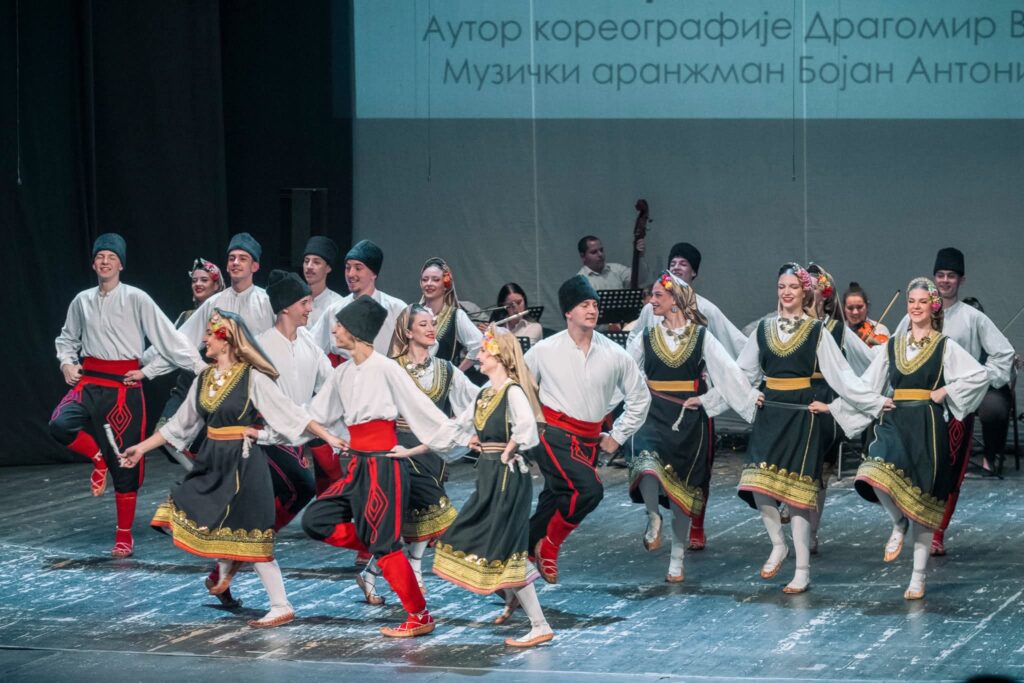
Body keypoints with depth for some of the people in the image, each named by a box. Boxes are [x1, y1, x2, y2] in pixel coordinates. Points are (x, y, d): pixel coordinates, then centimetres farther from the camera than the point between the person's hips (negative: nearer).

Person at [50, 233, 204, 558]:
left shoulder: (136, 299, -4)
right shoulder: (82, 301, 8)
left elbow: (168, 337, -6)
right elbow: (67, 339, 24)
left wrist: (202, 367, -11)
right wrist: (67, 363, 3)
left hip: (124, 386, -3)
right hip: (88, 382, 3)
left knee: (125, 462, 1)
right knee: (60, 425, -27)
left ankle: (124, 534, 14)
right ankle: (98, 459, 3)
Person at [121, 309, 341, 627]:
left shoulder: (252, 379, -11)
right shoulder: (204, 379, 9)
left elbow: (289, 412, -12)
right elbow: (180, 424, 17)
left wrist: (327, 436, -20)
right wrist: (143, 447, 19)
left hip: (244, 463, -7)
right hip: (212, 463, 7)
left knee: (249, 538, -6)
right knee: (178, 516, 1)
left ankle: (281, 607, 2)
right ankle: (227, 565, 23)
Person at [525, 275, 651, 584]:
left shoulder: (615, 355, 1)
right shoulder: (544, 351, -5)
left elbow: (640, 398, 14)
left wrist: (618, 436, 12)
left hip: (589, 439, 4)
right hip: (555, 433, -4)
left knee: (554, 502, 7)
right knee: (589, 489, -25)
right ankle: (550, 546, -5)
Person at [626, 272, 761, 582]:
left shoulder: (701, 337, 0)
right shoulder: (645, 338, 5)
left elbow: (729, 372, -2)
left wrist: (706, 400, -9)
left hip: (689, 419, 0)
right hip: (654, 416, 0)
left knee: (683, 490, 5)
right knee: (647, 467, -29)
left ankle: (677, 560, 16)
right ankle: (653, 518, -1)